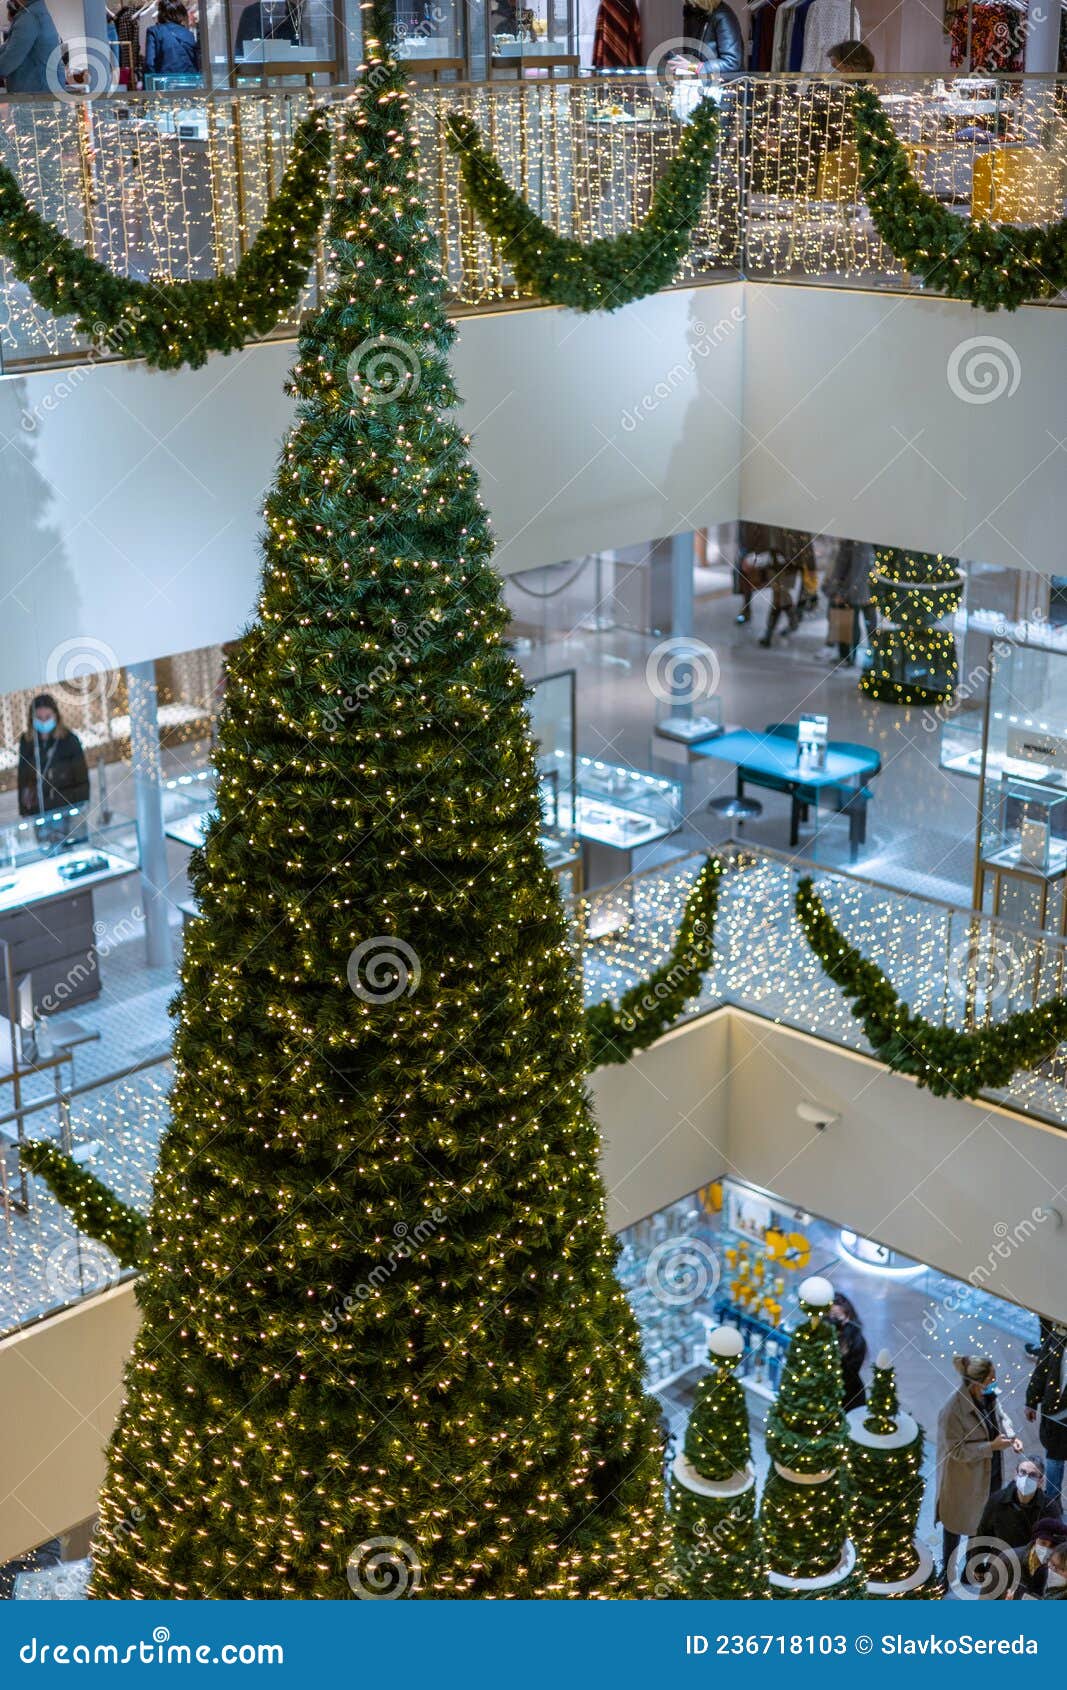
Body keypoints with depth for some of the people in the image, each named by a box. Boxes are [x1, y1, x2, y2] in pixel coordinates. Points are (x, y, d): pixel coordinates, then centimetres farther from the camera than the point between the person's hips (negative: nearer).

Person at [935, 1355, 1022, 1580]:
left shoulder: (988, 1395, -14)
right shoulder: (953, 1410, -35)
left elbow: (1000, 1416, 6)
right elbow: (957, 1451, -26)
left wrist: (1011, 1435, -12)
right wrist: (991, 1446, -28)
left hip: (990, 1473, 6)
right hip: (965, 1479, -6)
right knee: (957, 1522, 18)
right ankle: (948, 1569, 43)